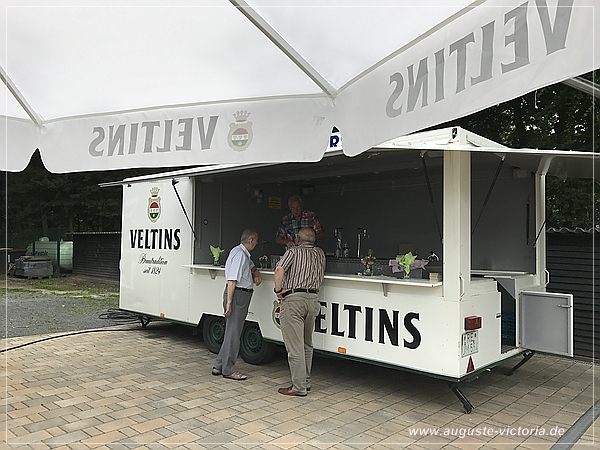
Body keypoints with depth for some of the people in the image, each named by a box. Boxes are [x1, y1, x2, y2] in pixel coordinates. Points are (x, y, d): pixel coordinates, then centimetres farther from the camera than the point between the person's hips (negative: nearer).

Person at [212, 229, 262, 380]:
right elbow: (232, 280, -21)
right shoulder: (239, 254, -15)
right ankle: (228, 370, 5)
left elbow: (251, 265, 39)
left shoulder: (244, 253, 16)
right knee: (233, 332, -4)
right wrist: (229, 302, -24)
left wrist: (256, 273, 16)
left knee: (232, 332, 13)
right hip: (237, 295, -11)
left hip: (242, 295, 11)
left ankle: (219, 366, 21)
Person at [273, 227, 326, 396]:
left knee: (295, 346, -3)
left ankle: (298, 387, 1)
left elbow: (279, 269, -16)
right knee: (307, 345, 17)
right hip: (313, 299, 6)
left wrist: (278, 290, -8)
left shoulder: (293, 251, 0)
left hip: (294, 299, -6)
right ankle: (306, 382, 24)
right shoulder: (320, 253, 16)